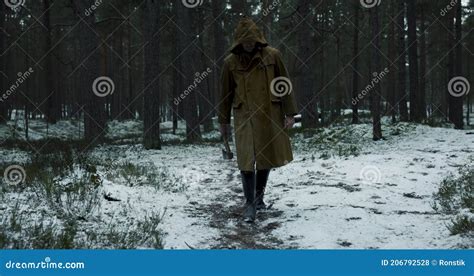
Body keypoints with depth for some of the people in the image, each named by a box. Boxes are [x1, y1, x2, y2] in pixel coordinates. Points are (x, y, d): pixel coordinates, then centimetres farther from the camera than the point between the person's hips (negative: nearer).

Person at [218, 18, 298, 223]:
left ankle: (259, 196, 31)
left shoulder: (272, 55, -1)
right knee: (246, 161, -7)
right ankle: (249, 204, 2)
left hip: (270, 115, 1)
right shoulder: (231, 62, 1)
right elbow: (226, 93, 9)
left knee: (267, 157, 10)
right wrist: (223, 121, 12)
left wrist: (290, 113, -1)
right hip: (245, 117, -1)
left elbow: (285, 85, 3)